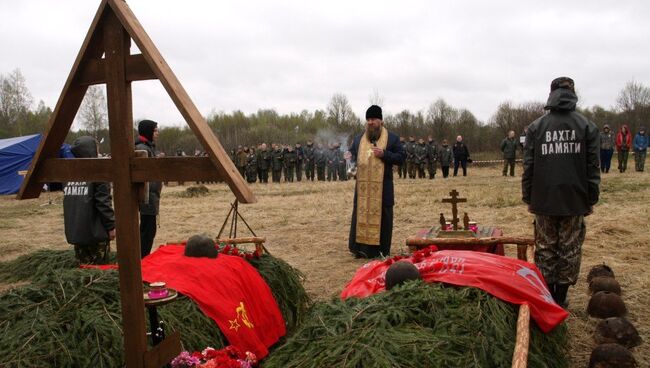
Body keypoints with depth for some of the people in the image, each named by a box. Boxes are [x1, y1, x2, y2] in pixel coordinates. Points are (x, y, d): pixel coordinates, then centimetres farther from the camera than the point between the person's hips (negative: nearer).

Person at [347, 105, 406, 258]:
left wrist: (384, 154, -16)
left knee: (382, 216, 2)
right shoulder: (358, 139, 12)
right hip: (363, 185, 3)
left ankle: (381, 250, 11)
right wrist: (349, 157, -4)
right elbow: (352, 154, 20)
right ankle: (361, 247, 14)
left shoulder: (392, 138, 1)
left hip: (382, 186, -3)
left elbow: (402, 156, -3)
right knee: (361, 214, 5)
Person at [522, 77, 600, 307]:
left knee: (545, 249, 10)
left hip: (544, 201, 1)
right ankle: (560, 298, 13)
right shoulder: (587, 126, -1)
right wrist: (591, 199, 6)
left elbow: (528, 166, 0)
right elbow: (593, 167, -1)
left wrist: (528, 198, 7)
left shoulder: (536, 127, -1)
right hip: (575, 200, 0)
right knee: (569, 250, 8)